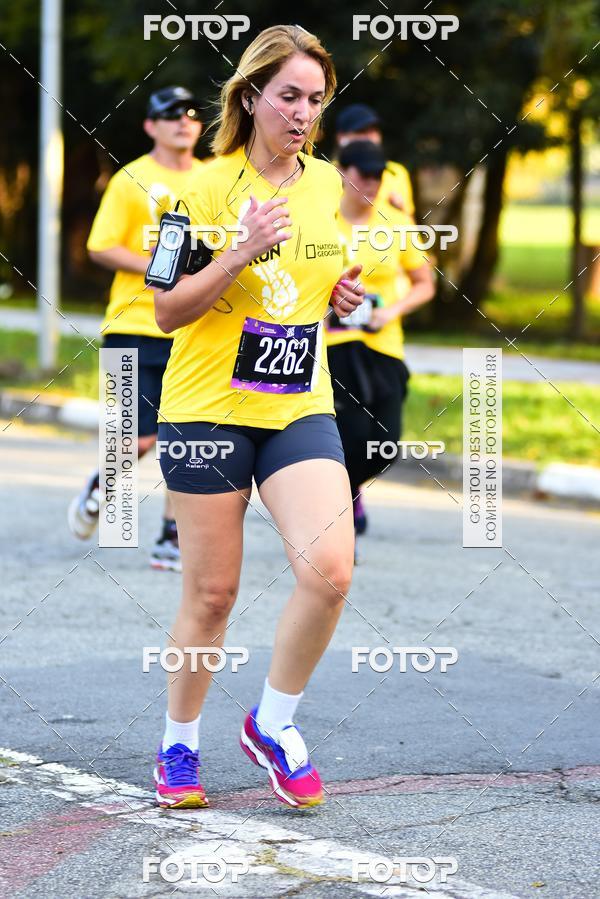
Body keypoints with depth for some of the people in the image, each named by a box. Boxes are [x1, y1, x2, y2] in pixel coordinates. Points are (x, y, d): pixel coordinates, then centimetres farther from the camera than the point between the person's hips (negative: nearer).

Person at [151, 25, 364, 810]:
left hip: (301, 409, 4)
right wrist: (243, 254, -23)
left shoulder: (329, 184, 7)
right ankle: (179, 745, 24)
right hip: (209, 410, -4)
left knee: (329, 571, -15)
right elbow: (168, 311, -10)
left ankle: (274, 724, 7)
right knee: (211, 592, 2)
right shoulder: (208, 186, -8)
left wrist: (345, 296, 0)